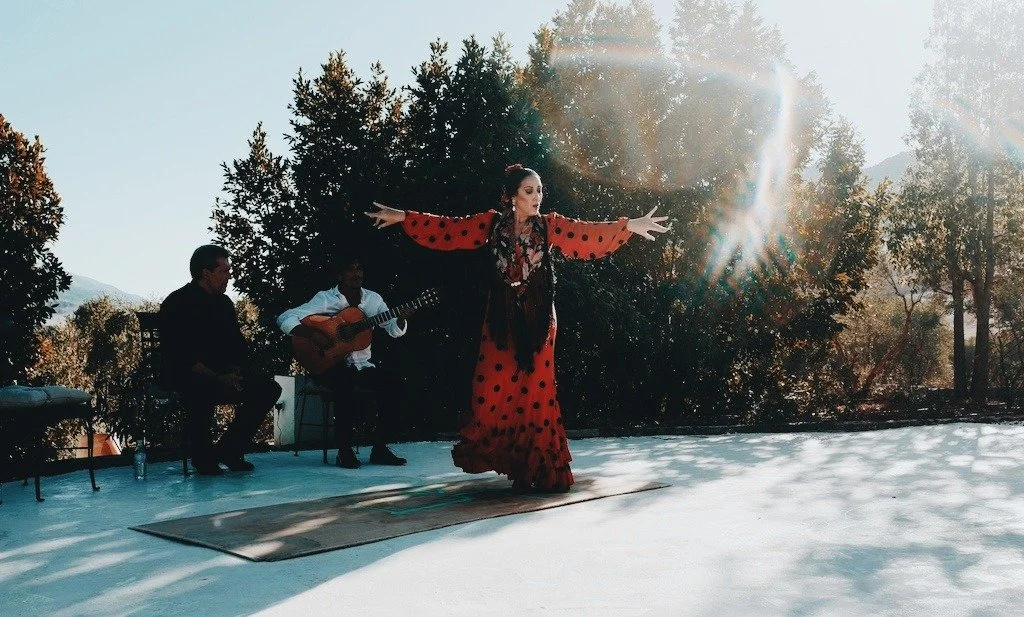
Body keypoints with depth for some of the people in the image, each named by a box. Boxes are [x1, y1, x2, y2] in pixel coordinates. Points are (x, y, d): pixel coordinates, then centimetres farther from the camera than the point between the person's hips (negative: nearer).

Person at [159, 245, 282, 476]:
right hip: (185, 377, -7)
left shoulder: (224, 303, 15)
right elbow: (180, 356, -17)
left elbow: (238, 346, 17)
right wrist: (217, 378, -25)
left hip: (222, 374, 7)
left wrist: (235, 370, -6)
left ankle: (230, 449, -2)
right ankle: (203, 457, -16)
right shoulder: (177, 304, -7)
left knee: (269, 388, -12)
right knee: (203, 390, -40)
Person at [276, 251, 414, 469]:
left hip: (363, 365, 5)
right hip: (331, 366, -5)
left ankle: (379, 448, -7)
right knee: (345, 384, -37)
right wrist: (313, 335, -29)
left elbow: (394, 330, 7)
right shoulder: (325, 299, -9)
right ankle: (344, 450, -22)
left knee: (396, 385, -17)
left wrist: (402, 318, -15)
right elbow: (285, 319, -16)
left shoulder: (373, 298, 7)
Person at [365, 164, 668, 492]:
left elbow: (588, 233, -9)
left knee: (534, 386, 1)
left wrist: (629, 225, -20)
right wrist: (401, 217, 3)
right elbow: (448, 228, 4)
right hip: (502, 316, 1)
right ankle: (494, 451, 14)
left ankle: (533, 466, 11)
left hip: (537, 316, 0)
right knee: (495, 384, -3)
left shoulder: (550, 225, 1)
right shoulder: (492, 223, 2)